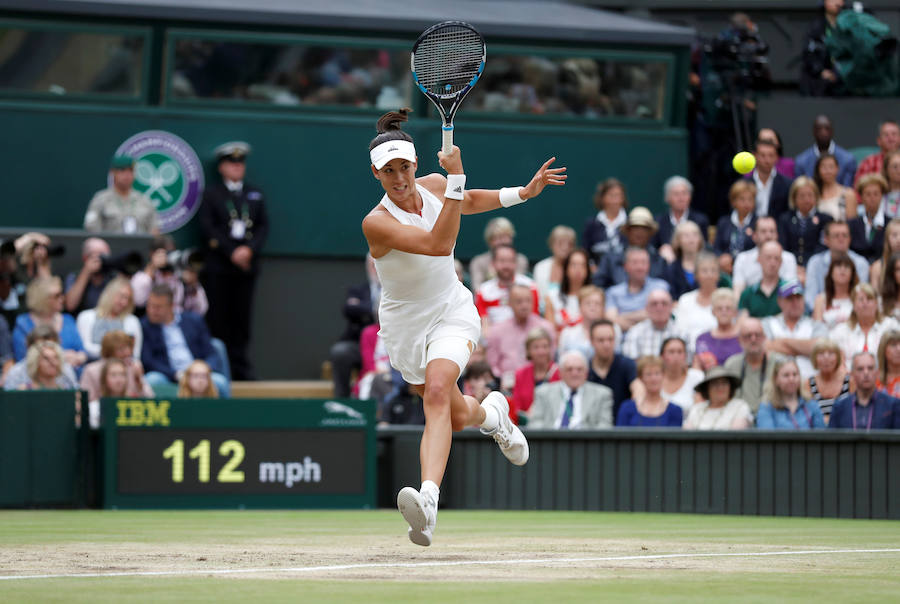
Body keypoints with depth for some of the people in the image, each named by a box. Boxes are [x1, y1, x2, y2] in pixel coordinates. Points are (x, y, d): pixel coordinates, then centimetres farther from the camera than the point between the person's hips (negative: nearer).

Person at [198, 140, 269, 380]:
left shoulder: (255, 195, 17)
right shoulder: (212, 193, 6)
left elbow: (263, 226, 10)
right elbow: (208, 228, -4)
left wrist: (250, 250, -8)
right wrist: (232, 253, -12)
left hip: (246, 265, 3)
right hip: (218, 267, -3)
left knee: (242, 318, 1)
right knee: (218, 319, -5)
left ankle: (241, 367, 4)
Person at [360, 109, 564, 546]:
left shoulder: (433, 185, -7)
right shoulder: (377, 222, -24)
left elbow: (471, 201, 18)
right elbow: (439, 243, -37)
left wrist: (524, 192, 8)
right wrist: (455, 178, -40)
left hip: (452, 312, 1)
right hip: (406, 325, -1)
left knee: (437, 391, -27)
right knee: (457, 416, 13)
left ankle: (428, 500, -42)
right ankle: (492, 413, 52)